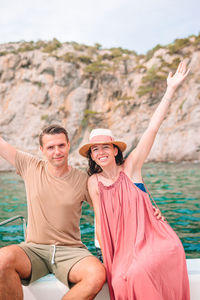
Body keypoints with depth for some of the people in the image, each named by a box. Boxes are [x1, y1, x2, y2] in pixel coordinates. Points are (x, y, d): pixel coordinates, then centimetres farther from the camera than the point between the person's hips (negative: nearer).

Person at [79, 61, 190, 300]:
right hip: (124, 247, 2)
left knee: (136, 275, -28)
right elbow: (100, 220, 5)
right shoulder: (94, 183, 3)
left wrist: (171, 89, -12)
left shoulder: (130, 168, -3)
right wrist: (107, 258, -2)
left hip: (155, 240, -2)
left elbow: (152, 129, -9)